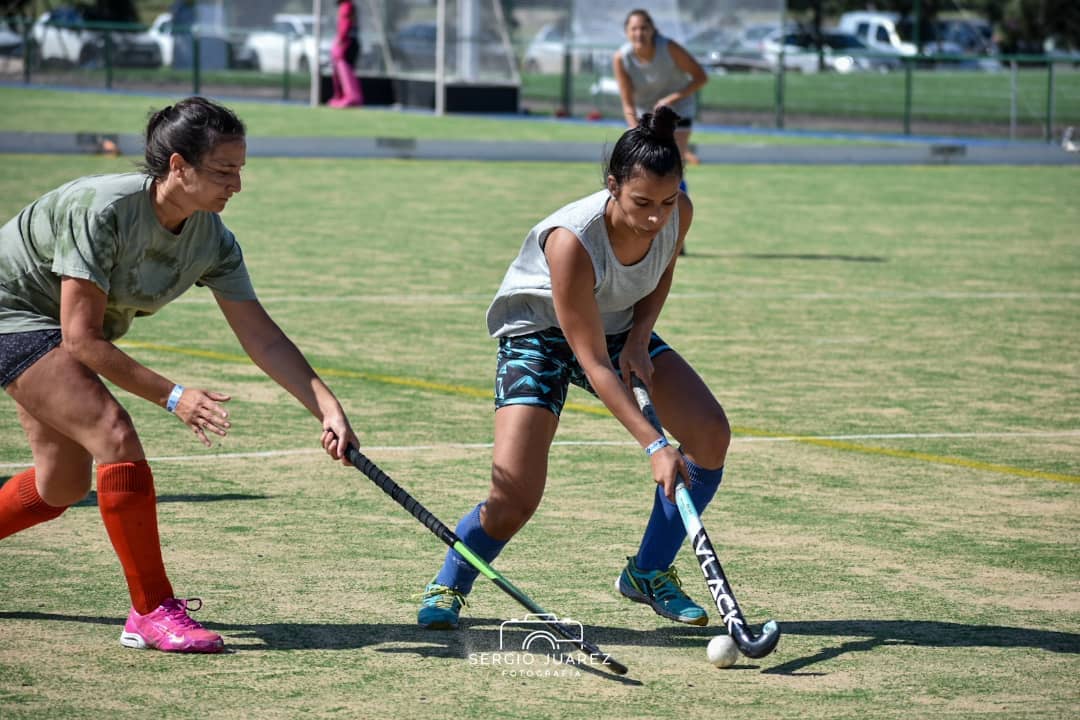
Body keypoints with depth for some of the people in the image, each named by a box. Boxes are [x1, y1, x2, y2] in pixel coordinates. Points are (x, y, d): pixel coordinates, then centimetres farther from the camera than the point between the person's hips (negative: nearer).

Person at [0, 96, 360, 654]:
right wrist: (173, 398, -32)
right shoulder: (103, 210, -33)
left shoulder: (212, 241, -12)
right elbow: (81, 338, -31)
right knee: (115, 436, -22)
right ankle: (152, 612, -16)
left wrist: (328, 410, -21)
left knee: (63, 486, 12)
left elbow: (263, 338, -10)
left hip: (47, 331, 8)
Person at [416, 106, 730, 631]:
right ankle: (447, 586, 11)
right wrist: (653, 446, -36)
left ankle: (649, 572, 7)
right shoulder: (571, 241, -38)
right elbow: (593, 363, -33)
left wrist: (639, 337, -13)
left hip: (621, 329, 6)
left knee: (711, 433, -11)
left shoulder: (677, 213, -21)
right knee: (514, 499, -20)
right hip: (540, 336, -6)